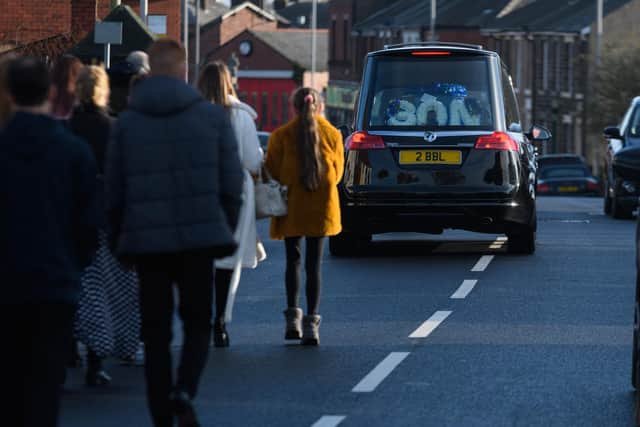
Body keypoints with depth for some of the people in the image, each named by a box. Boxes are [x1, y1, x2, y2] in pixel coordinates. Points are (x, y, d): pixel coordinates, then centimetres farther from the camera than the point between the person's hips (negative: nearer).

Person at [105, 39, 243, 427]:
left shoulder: (128, 122, 3)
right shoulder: (213, 116, 1)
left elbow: (114, 190, 4)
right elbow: (232, 184, 2)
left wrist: (119, 241, 14)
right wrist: (226, 232, 13)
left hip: (147, 239, 1)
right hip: (199, 235, -1)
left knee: (156, 332, 8)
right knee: (198, 322, 11)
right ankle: (184, 392, -13)